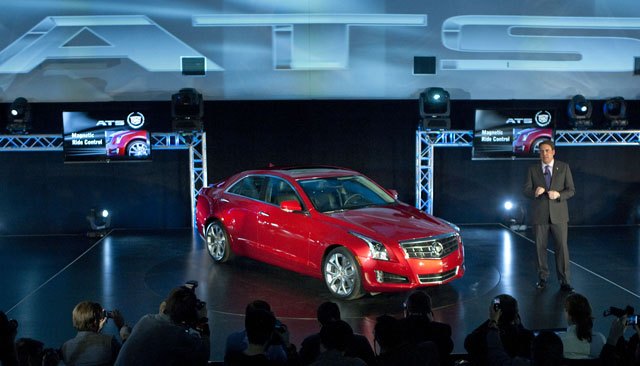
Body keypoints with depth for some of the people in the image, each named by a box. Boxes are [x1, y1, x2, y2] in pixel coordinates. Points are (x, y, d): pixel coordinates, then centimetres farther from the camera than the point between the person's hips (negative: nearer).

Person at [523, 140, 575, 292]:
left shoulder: (564, 167, 4)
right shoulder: (533, 169, 7)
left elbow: (571, 190, 2)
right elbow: (526, 190, 3)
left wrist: (558, 194, -18)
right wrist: (535, 192, -20)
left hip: (558, 214, -1)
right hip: (539, 215, 1)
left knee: (562, 247, -3)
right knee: (540, 247, 6)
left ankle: (564, 281, 1)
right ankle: (543, 277, 18)